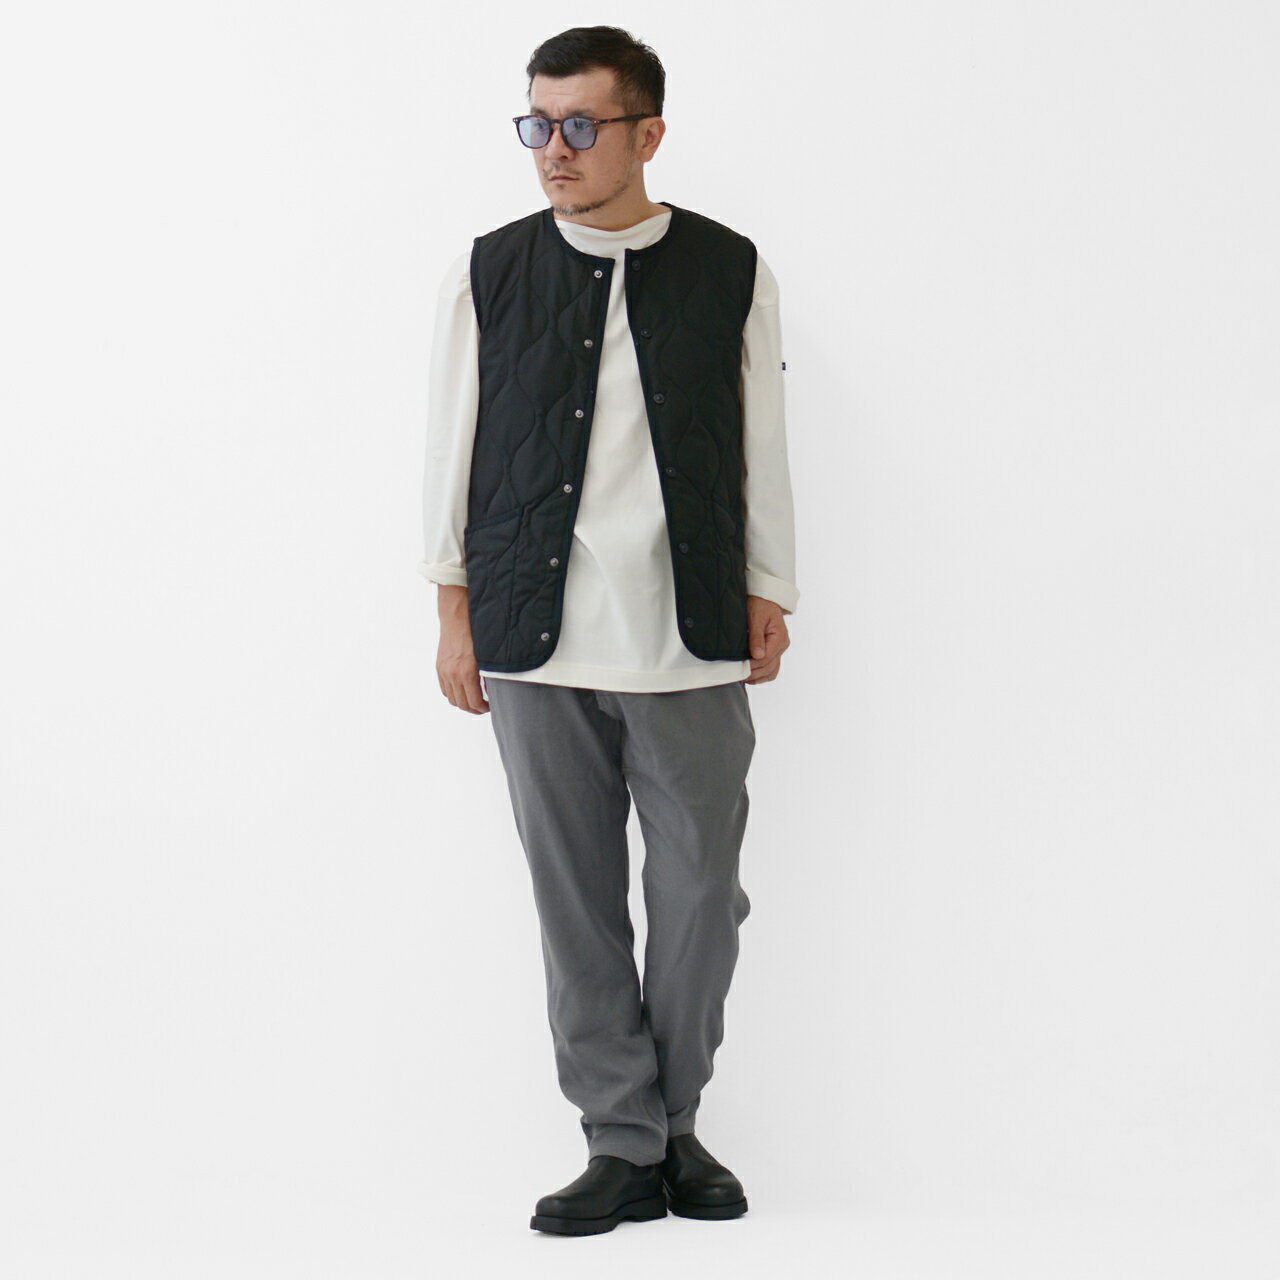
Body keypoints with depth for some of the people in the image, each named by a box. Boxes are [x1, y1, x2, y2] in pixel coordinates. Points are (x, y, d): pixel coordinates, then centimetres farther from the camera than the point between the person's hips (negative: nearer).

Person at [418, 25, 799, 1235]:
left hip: (690, 640, 0)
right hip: (536, 642, 1)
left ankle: (674, 1122, 22)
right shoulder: (490, 271, 5)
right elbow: (453, 442, 9)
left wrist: (767, 597, 9)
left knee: (700, 893, 3)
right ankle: (626, 1146, 13)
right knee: (576, 903, 3)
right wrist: (455, 610, 8)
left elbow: (761, 447, 8)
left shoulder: (729, 271, 3)